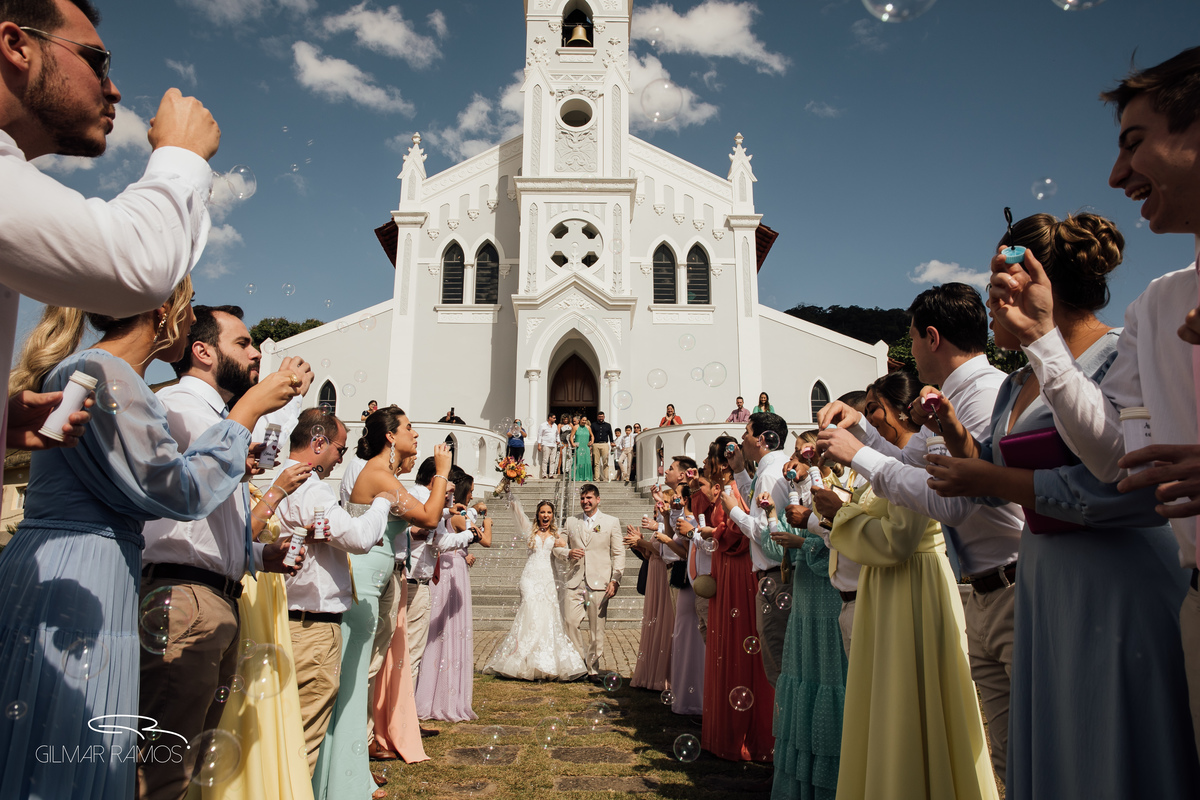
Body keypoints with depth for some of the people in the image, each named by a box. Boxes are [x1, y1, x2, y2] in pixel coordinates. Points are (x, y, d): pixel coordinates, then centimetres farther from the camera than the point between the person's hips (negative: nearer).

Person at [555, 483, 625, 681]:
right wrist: (568, 553, -7)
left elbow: (619, 553, 4)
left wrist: (615, 580, -7)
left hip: (599, 583, -2)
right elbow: (557, 547, 17)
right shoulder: (571, 522, 13)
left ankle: (593, 669, 16)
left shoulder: (611, 522, 7)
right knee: (570, 623, -7)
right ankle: (580, 662, 13)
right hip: (575, 582, 2)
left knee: (597, 629, 2)